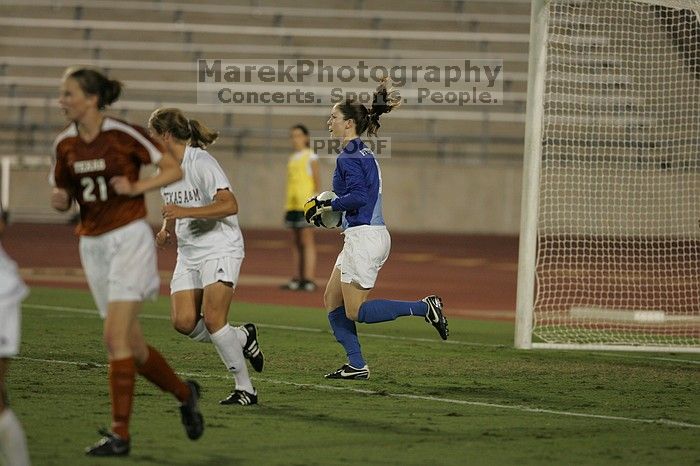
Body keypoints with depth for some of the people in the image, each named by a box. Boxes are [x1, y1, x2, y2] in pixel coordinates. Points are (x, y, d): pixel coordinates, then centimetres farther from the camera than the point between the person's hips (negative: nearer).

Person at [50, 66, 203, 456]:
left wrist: (136, 187, -18)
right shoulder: (65, 144, 5)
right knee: (132, 344, 10)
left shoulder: (124, 134, -11)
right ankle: (184, 393, 34)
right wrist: (60, 200, -7)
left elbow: (174, 170, -5)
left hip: (129, 238, -6)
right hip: (92, 245, 6)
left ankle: (120, 435, -12)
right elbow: (63, 196, 16)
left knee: (116, 337, -15)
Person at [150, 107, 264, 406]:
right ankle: (242, 337, 15)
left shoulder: (200, 163, -15)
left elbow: (229, 205, -25)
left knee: (213, 320, -18)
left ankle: (245, 389, -8)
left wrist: (184, 212, -28)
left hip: (220, 249, -8)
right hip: (188, 254, 8)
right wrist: (167, 230, 6)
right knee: (183, 322, -9)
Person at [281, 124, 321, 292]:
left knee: (307, 241, -10)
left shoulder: (311, 157, 0)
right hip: (292, 204, 7)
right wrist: (288, 206, 16)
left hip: (306, 204, -7)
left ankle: (309, 279, -13)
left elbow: (317, 181, -3)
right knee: (296, 242, 5)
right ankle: (298, 279, 5)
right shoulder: (292, 159, 18)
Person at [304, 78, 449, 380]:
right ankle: (356, 366, 10)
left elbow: (358, 197, -24)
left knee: (355, 311, -5)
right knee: (332, 300, 11)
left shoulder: (349, 158, -14)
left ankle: (423, 308, -7)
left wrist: (327, 205, -13)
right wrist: (326, 204, 14)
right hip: (365, 236, 10)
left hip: (364, 237, -10)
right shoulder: (364, 154, 15)